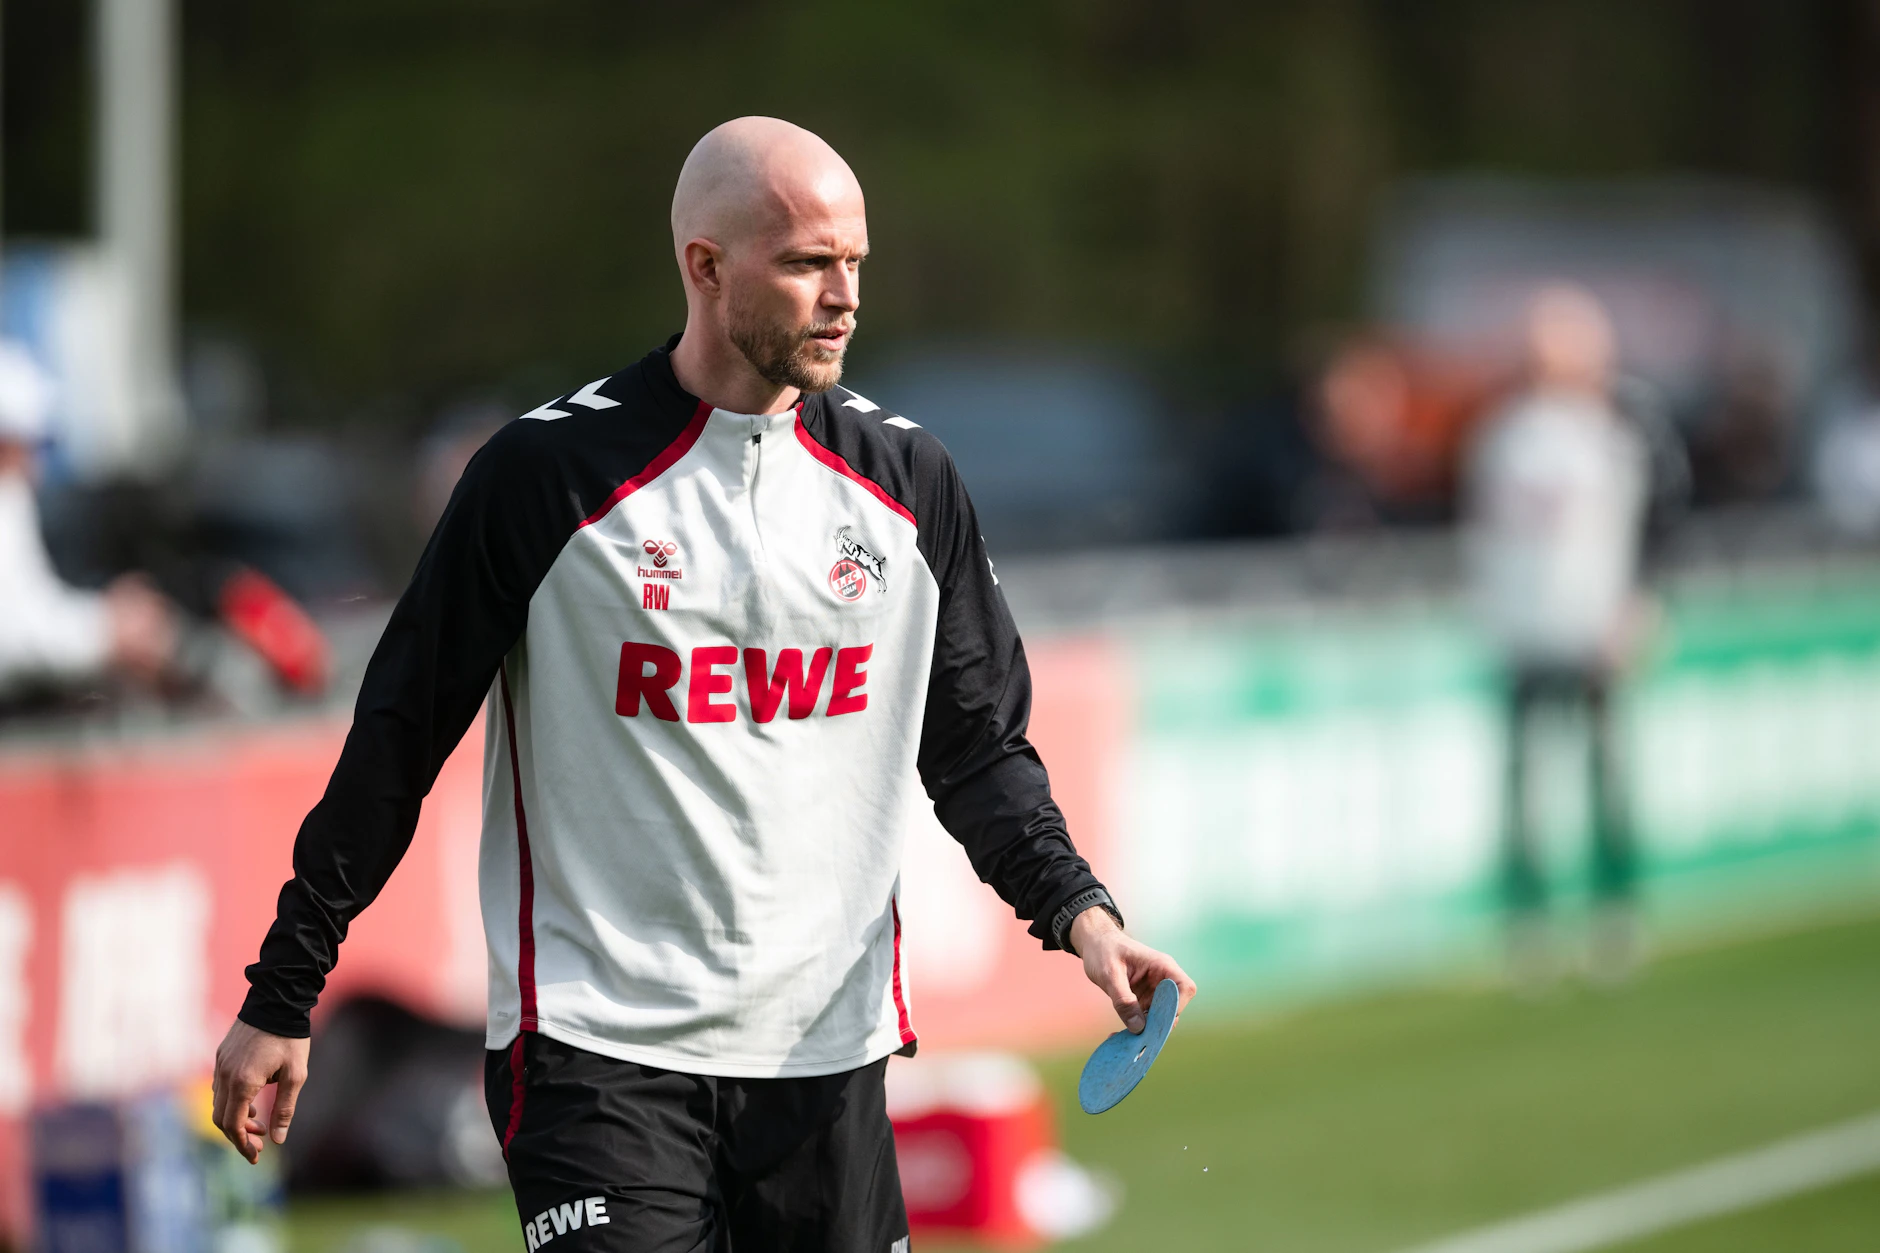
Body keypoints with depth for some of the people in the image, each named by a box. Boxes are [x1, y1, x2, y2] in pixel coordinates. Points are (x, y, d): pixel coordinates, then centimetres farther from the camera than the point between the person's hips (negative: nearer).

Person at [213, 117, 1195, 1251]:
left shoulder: (908, 478, 7)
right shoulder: (549, 472, -6)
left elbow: (977, 745, 14)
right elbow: (400, 738, -1)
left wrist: (1076, 909, -4)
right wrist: (282, 997, 0)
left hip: (826, 1051, 4)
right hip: (599, 1044, -4)